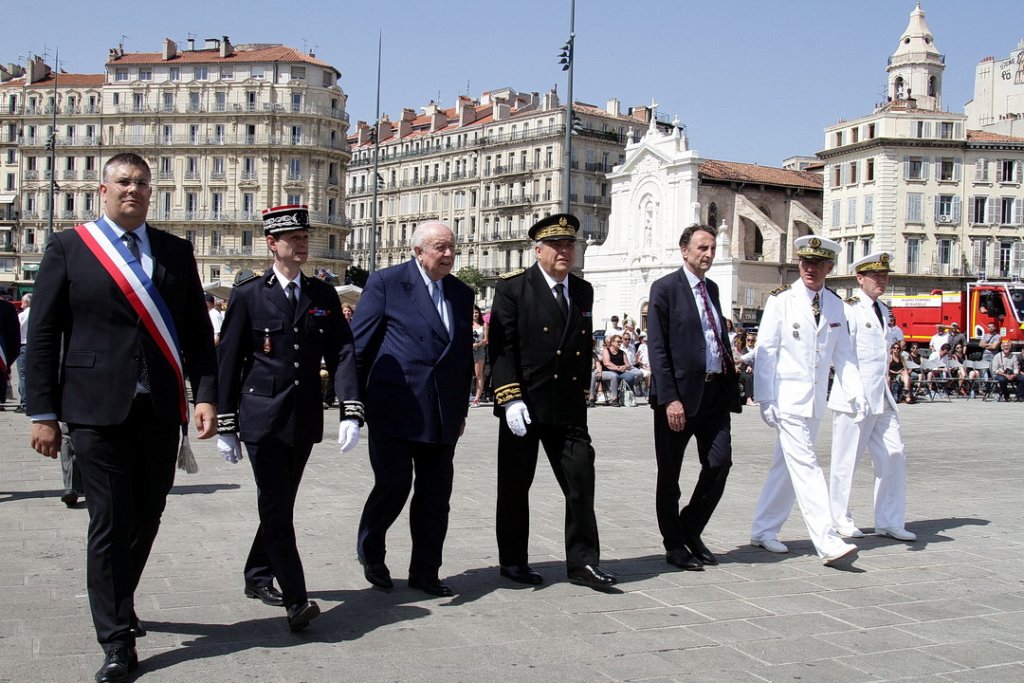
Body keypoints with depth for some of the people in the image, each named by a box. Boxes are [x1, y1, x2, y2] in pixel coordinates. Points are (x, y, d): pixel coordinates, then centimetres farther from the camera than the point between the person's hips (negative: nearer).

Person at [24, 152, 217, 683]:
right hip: (98, 409, -3)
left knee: (146, 517, 12)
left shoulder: (176, 251, 10)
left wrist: (206, 395, -2)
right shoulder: (68, 248, 2)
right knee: (110, 522, -2)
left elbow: (197, 330, 9)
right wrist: (42, 413, -5)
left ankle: (118, 605, 36)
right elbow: (42, 335, 0)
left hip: (160, 410, 4)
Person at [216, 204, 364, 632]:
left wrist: (351, 412, -11)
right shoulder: (248, 295, -1)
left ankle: (257, 575, 33)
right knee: (276, 509, -8)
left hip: (305, 420, 4)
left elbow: (342, 354, 2)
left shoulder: (323, 296, 7)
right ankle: (296, 600, -7)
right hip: (262, 418, -4)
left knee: (280, 505, 15)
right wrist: (226, 425, -1)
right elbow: (228, 361, 1)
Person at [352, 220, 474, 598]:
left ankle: (425, 571, 20)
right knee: (393, 484, -5)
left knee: (436, 493, 7)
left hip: (443, 414, 5)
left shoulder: (461, 294, 13)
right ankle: (370, 551, 22)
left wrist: (461, 409, 17)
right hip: (393, 407, -5)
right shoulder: (386, 283, -3)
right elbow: (358, 344, -2)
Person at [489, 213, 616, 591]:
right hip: (524, 404, -4)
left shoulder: (583, 291, 11)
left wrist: (582, 394, 12)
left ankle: (582, 563, 8)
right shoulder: (513, 287, -6)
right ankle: (513, 561, 20)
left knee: (581, 480, 0)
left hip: (568, 407, 4)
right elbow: (501, 347, -11)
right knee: (515, 486, 7)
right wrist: (511, 399, -18)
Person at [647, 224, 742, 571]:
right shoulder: (666, 288, -5)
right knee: (669, 474, 5)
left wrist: (731, 384, 9)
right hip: (681, 393, -6)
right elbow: (657, 348, -11)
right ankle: (674, 545, 17)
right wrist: (669, 398, -18)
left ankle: (691, 531, 21)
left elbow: (721, 340, 18)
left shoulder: (712, 289, 16)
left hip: (715, 392, 6)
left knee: (720, 464, 1)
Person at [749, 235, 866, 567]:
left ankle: (763, 530, 25)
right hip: (787, 400, -6)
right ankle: (827, 543, -12)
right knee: (806, 466, -10)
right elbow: (765, 352, -7)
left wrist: (855, 391, -1)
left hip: (816, 402, 6)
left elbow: (843, 353, 13)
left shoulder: (835, 305, 9)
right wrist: (765, 399, -11)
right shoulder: (781, 301, -7)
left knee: (787, 466, 13)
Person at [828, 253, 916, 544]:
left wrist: (885, 386, 16)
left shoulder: (883, 311, 16)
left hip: (882, 399, 8)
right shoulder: (850, 310, -8)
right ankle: (840, 520, 14)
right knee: (846, 461, 2)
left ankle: (889, 522, 13)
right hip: (854, 398, -7)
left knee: (893, 457, 5)